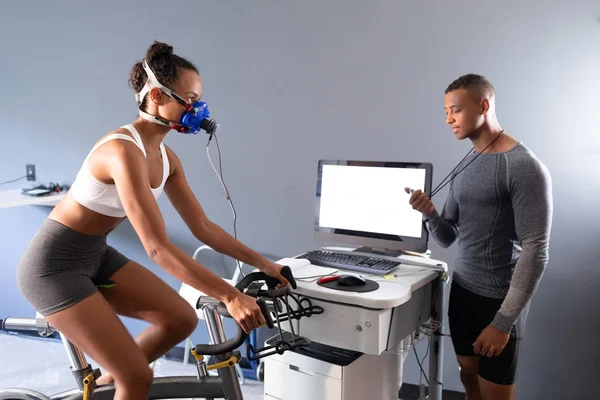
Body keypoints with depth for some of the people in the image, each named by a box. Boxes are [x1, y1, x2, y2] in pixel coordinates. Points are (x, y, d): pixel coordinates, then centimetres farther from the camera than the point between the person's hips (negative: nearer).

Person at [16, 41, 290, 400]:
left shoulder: (165, 157, 0)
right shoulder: (124, 150, -28)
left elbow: (204, 228, 4)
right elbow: (158, 248, -34)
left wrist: (261, 263, 1)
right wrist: (229, 295, -34)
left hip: (97, 256, 8)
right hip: (55, 265, -8)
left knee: (182, 319, 2)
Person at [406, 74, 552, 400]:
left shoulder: (524, 167, -16)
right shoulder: (463, 167, 8)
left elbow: (535, 252, -19)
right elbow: (448, 238, 9)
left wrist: (503, 321, -21)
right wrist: (429, 213, -13)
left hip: (500, 299, -7)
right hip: (461, 290, 7)